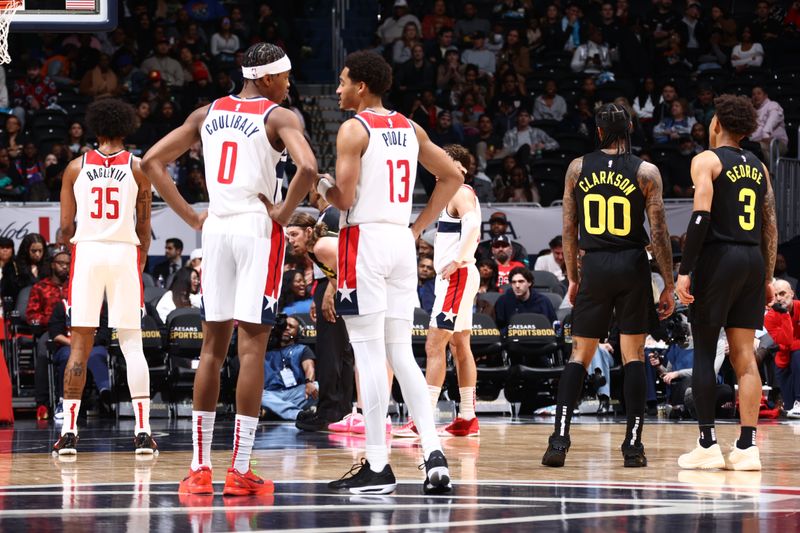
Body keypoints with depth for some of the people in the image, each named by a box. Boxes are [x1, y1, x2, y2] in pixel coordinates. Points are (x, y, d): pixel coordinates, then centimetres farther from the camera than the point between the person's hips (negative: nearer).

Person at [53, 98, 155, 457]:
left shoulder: (76, 168, 5)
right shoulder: (137, 168, 4)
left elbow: (66, 228, 5)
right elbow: (144, 229, 5)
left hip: (86, 252, 0)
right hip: (125, 252, 0)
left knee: (80, 346, 3)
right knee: (132, 345, 3)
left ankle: (69, 431, -1)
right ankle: (143, 432, -4)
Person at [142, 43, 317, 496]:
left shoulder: (207, 114, 12)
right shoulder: (280, 117, -5)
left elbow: (153, 161, 13)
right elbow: (308, 168, -23)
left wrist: (191, 217, 10)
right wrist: (284, 213, -8)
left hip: (216, 230, 5)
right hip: (259, 230, -5)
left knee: (213, 345, 10)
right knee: (253, 346, -3)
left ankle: (200, 468, 8)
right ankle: (240, 471, -6)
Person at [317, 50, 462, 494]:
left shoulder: (354, 129, -9)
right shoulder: (409, 129, 13)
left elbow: (345, 197, -17)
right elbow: (453, 177, 19)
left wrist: (323, 187, 6)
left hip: (365, 240, -7)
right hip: (402, 241, 7)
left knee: (369, 354, -4)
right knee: (401, 354, 11)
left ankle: (378, 467, -4)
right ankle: (434, 455, 0)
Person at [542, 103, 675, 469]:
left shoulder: (578, 168, 3)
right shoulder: (646, 172, -3)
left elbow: (569, 228, 6)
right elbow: (659, 232, -5)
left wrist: (573, 278, 14)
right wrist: (668, 285, 1)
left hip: (594, 265, 1)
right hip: (632, 266, -1)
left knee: (579, 354, 8)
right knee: (633, 356, 5)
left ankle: (559, 439, -4)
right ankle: (633, 445, 1)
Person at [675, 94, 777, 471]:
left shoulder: (707, 161, -3)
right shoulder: (758, 167, 16)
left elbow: (701, 216, -14)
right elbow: (770, 227, 16)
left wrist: (684, 271, -15)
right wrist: (767, 278, 21)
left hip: (718, 257, -5)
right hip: (753, 260, 5)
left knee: (704, 351, 2)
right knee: (744, 357, 4)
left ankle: (707, 444, 0)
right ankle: (746, 447, -2)